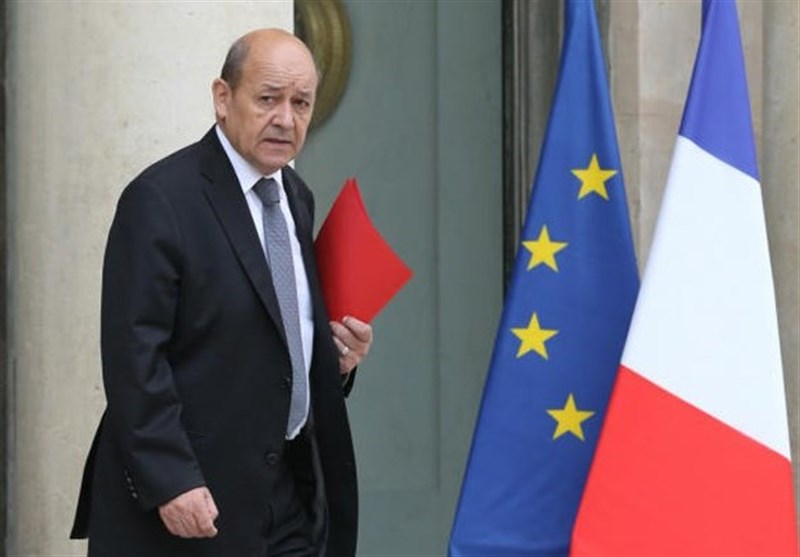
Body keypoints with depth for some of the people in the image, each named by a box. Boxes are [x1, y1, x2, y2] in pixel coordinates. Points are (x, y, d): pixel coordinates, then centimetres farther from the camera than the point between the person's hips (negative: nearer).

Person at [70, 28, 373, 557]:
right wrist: (169, 482, -22)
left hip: (294, 494, 7)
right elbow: (134, 355, -16)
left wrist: (336, 355, 4)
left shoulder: (298, 199, 13)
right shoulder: (160, 199, -11)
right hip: (191, 497, -7)